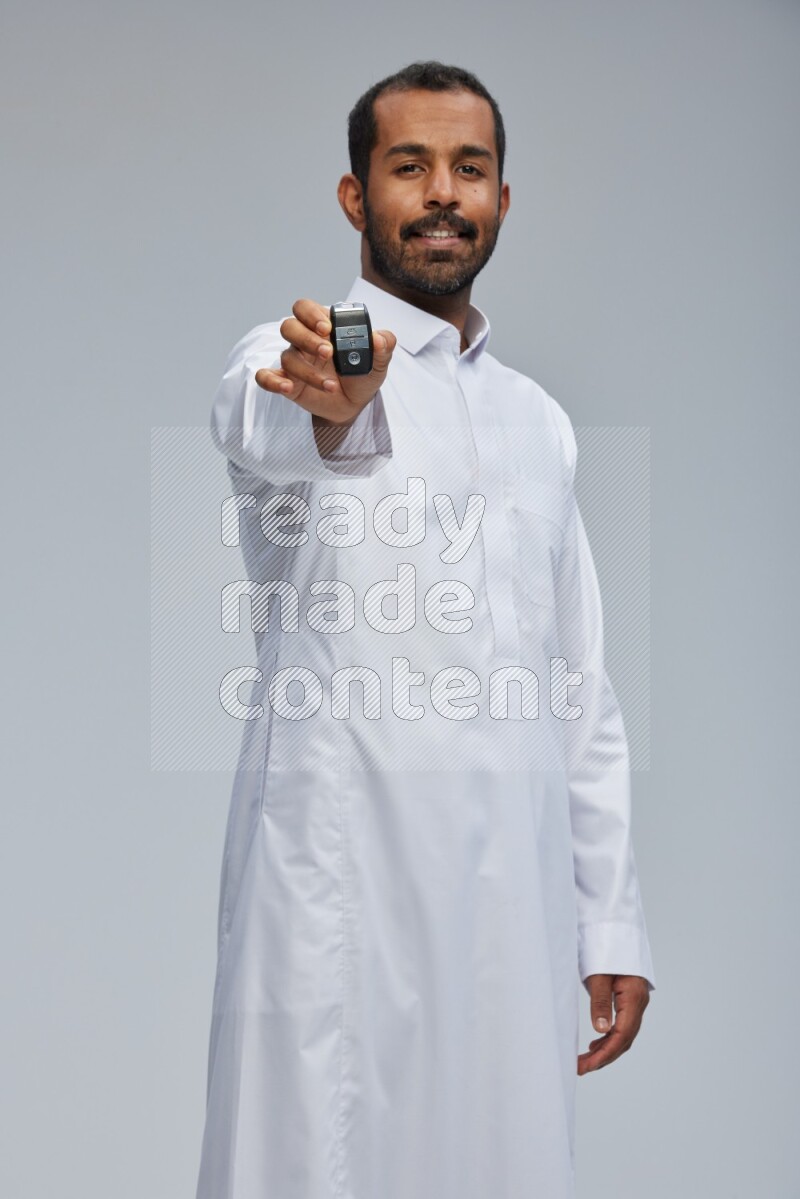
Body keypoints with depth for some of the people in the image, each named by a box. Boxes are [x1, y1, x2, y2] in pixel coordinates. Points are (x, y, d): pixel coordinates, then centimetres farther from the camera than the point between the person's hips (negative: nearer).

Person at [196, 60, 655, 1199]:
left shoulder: (538, 420, 19)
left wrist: (611, 922, 14)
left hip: (514, 890, 5)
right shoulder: (286, 358, 2)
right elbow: (259, 428, -25)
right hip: (340, 875, -5)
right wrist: (335, 409, -50)